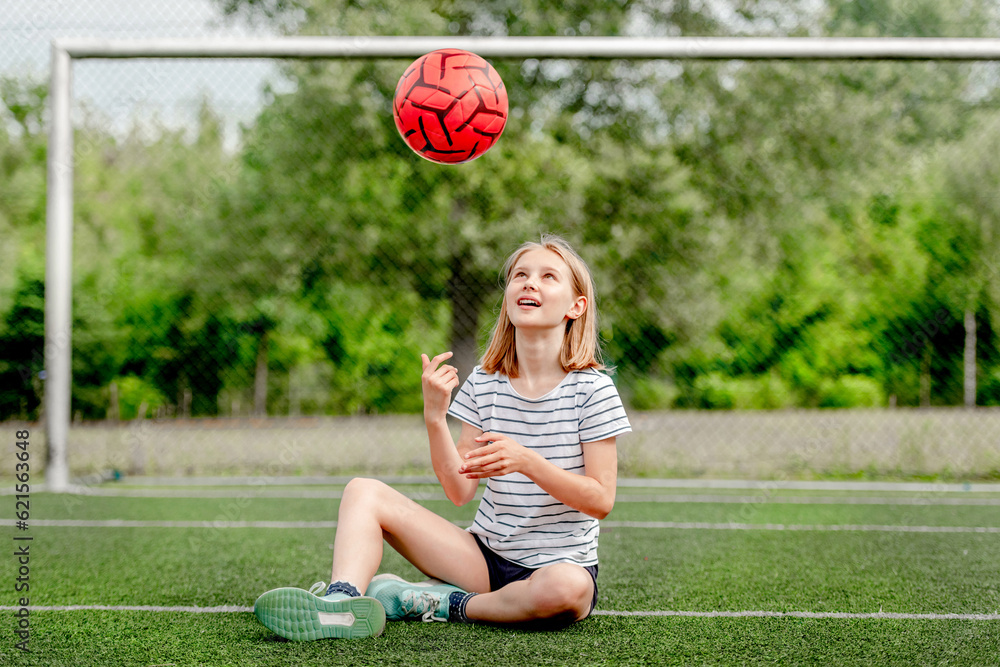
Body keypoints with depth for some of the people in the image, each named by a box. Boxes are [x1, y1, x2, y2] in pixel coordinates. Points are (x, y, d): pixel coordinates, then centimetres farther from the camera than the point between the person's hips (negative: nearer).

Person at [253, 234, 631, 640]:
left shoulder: (592, 389, -8)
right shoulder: (484, 384, 3)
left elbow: (601, 501, -12)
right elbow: (460, 491, -1)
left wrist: (527, 461, -26)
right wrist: (435, 417, -15)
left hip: (559, 563, -4)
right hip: (485, 555, 4)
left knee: (566, 589, -41)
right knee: (364, 492, -8)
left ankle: (446, 604, -16)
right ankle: (342, 602, -35)